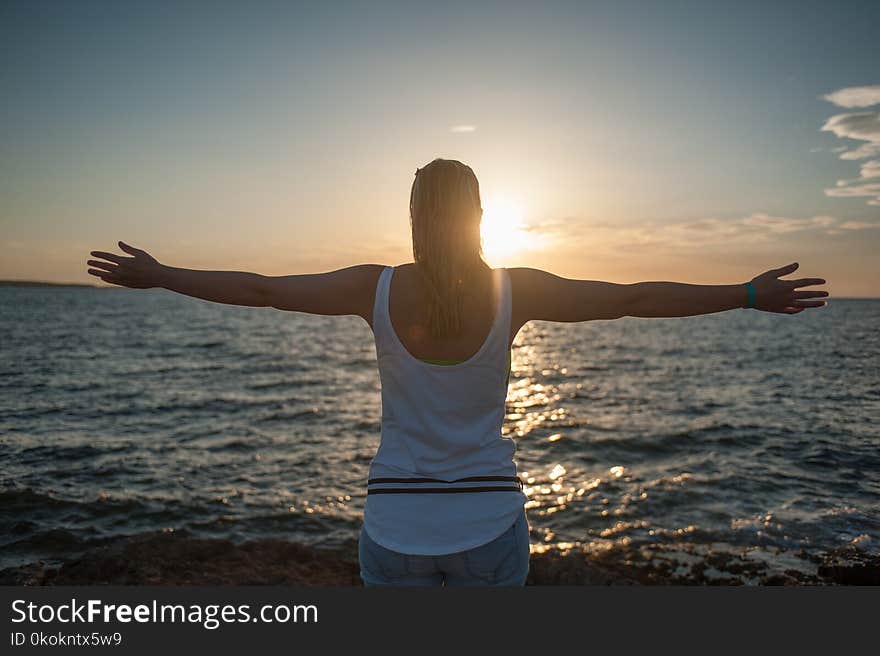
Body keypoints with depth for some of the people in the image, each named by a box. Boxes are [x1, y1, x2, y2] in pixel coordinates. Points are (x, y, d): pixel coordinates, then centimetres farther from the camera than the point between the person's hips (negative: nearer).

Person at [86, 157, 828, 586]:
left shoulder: (377, 287, -8)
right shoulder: (516, 290, -9)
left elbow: (259, 288, 0)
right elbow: (636, 298, -6)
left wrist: (157, 276, 15)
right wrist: (752, 295, 6)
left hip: (397, 522, 1)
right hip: (488, 522, 0)